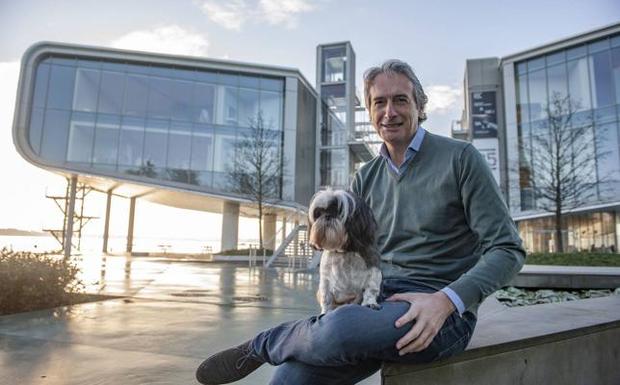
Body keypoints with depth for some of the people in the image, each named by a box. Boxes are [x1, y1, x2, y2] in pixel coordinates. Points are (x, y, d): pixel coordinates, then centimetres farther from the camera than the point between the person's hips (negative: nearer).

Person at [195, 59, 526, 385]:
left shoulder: (460, 158, -4)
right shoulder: (366, 178, 11)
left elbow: (508, 249, -7)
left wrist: (446, 300, -22)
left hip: (444, 311, -3)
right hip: (376, 299, 4)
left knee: (338, 330, -33)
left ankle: (262, 345, -4)